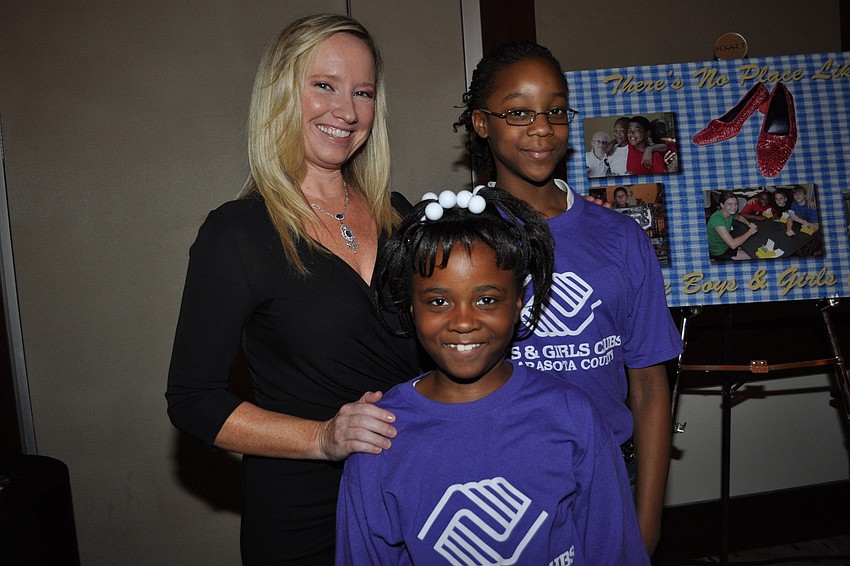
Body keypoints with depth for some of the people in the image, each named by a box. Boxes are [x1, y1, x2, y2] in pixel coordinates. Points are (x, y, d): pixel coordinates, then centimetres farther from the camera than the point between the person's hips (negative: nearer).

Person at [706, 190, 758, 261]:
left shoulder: (730, 212, -8)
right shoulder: (717, 219, -33)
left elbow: (739, 217, 21)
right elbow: (733, 244, -36)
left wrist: (748, 223, 0)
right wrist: (750, 232, -23)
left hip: (726, 244, 8)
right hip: (719, 253, -8)